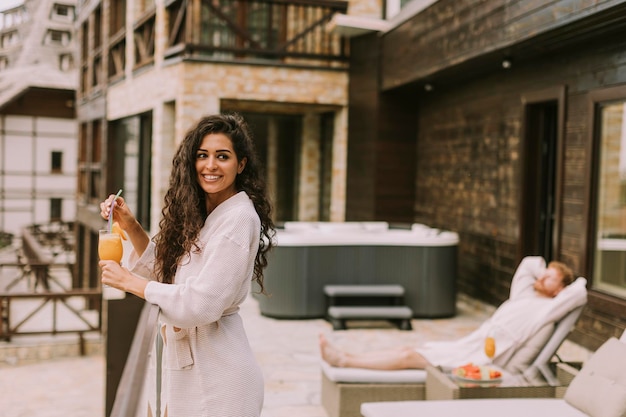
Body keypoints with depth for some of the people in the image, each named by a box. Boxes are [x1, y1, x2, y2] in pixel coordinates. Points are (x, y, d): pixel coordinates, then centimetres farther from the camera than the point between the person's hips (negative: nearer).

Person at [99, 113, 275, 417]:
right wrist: (130, 227, 1)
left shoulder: (238, 218, -19)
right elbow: (163, 267, 15)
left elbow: (202, 304, -22)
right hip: (186, 362, 8)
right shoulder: (198, 213, 8)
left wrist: (130, 282, -13)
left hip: (216, 372, -8)